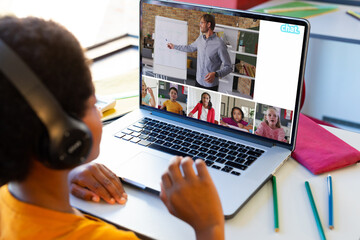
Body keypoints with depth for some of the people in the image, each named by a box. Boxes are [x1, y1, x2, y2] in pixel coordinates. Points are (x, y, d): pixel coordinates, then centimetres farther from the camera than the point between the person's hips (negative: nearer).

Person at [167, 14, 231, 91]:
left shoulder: (219, 44, -18)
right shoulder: (200, 38, 5)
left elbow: (228, 67, -17)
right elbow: (191, 48, 27)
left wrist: (216, 74, -33)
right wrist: (174, 46, 33)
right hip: (198, 82, 6)